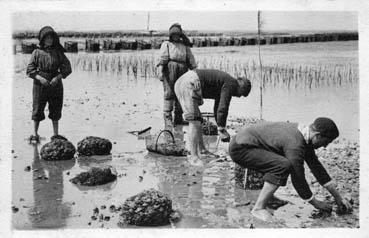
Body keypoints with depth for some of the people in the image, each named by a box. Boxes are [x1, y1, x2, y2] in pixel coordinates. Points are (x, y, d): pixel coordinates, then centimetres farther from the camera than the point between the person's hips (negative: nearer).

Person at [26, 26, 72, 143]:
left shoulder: (58, 52, 6)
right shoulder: (37, 52, 2)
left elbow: (67, 68, 2)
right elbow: (30, 70, -2)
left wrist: (58, 77, -13)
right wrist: (40, 78, -17)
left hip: (55, 84, 2)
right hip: (40, 85, -2)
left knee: (55, 111, 7)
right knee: (37, 110, 0)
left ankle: (56, 135, 16)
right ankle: (35, 134, 13)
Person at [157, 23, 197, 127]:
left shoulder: (185, 46, 25)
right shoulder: (166, 44, 17)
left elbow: (191, 59, 15)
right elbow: (162, 58, 3)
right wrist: (160, 71, -10)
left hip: (182, 70, 3)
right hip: (170, 68, -3)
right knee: (169, 92, -8)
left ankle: (178, 118, 8)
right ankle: (168, 118, -8)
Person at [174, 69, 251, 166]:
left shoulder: (222, 84, 26)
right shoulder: (231, 84, -3)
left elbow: (217, 107, 37)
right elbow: (223, 108, -10)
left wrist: (220, 127, 41)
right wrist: (221, 130, -3)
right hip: (189, 85, -11)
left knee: (197, 120, 18)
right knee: (194, 122, -11)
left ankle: (201, 149, 23)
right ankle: (194, 157, -12)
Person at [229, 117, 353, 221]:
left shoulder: (302, 132, 5)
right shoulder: (295, 144, -24)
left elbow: (316, 166, 13)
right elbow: (298, 178, -16)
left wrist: (338, 197, 16)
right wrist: (315, 203, -1)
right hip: (239, 148, -10)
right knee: (283, 165, -26)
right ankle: (258, 208, -19)